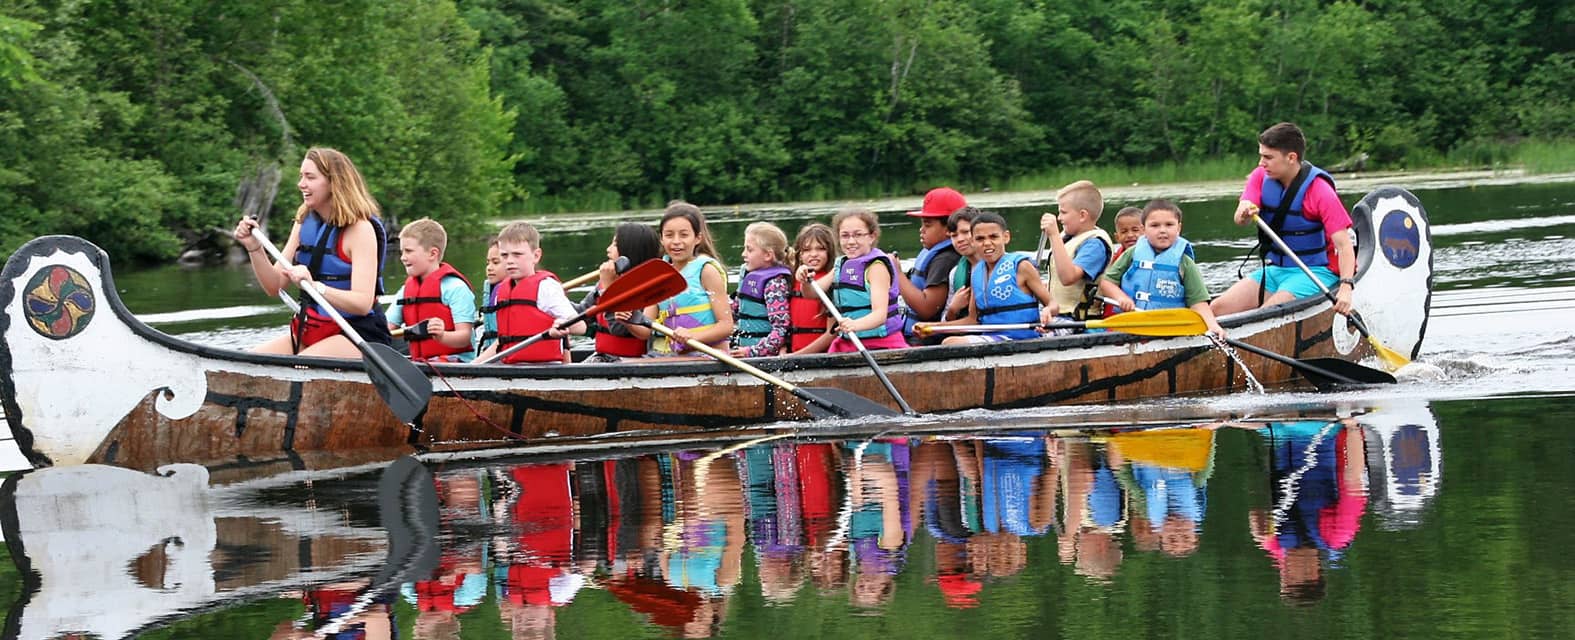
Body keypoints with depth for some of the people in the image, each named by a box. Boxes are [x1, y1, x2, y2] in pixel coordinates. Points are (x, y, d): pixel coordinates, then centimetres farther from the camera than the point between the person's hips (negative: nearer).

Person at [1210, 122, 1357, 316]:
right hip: (1275, 269, 6)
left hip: (1314, 271, -6)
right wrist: (1244, 214, -38)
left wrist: (1346, 287, -35)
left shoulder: (1319, 190, -16)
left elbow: (1344, 245, -21)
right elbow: (1240, 220, -13)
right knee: (1218, 309, -11)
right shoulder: (1261, 178, 0)